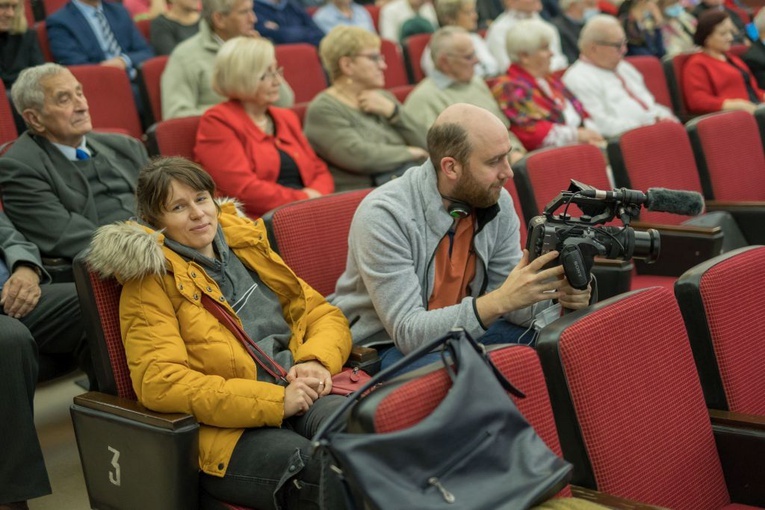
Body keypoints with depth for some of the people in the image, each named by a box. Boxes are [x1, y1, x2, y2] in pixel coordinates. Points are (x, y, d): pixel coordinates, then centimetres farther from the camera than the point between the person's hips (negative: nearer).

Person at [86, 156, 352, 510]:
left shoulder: (248, 247, 20)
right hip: (228, 428, -5)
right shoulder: (151, 279, 3)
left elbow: (325, 313, 21)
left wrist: (317, 361, -4)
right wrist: (273, 400, -16)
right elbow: (159, 382, -10)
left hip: (300, 397, 5)